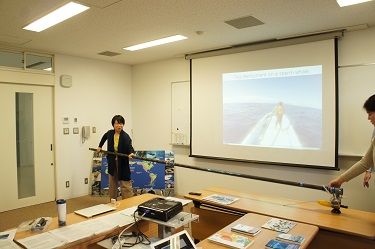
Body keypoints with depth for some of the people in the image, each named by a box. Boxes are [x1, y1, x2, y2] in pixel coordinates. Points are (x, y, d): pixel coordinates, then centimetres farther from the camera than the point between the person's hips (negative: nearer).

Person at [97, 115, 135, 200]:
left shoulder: (125, 136, -18)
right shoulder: (109, 133, -2)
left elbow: (129, 146, -34)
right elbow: (104, 137, 23)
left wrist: (131, 153, -54)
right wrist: (100, 146, 21)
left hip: (122, 163, -5)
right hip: (112, 162, 6)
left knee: (125, 184, -5)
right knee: (112, 183, 17)